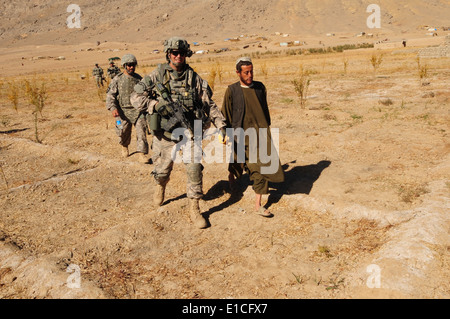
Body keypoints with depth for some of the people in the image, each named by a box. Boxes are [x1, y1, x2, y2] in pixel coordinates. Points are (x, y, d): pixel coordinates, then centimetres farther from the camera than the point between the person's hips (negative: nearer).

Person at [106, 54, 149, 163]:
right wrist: (113, 108, -16)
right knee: (123, 133, 9)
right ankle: (124, 146, 41)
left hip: (138, 110, 1)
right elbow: (110, 95, -2)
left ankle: (142, 154, -6)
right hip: (123, 111, -1)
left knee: (141, 131, -10)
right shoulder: (117, 79, 0)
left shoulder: (139, 78, 8)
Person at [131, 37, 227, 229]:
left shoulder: (194, 78, 2)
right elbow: (136, 97, -3)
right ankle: (160, 187, 50)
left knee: (194, 169, -9)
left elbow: (209, 104, 4)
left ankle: (194, 210, 6)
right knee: (162, 171, 12)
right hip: (165, 134, 0)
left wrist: (221, 125, -4)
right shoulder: (157, 75, -2)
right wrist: (156, 105, -18)